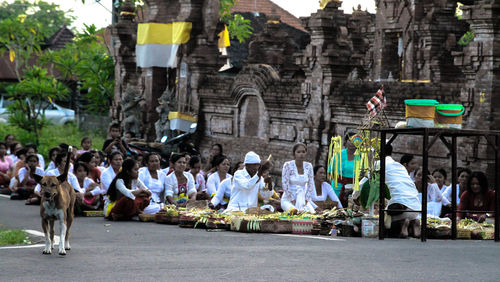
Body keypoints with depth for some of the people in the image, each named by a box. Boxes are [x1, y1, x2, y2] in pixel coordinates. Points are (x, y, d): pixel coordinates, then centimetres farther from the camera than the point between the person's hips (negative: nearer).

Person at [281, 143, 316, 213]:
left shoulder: (308, 166, 2)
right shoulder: (288, 165, -11)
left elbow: (310, 185, 4)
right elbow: (285, 185, -15)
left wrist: (306, 200, -7)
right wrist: (293, 201, -17)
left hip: (303, 200, 5)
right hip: (288, 199, -4)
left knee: (312, 213, -22)